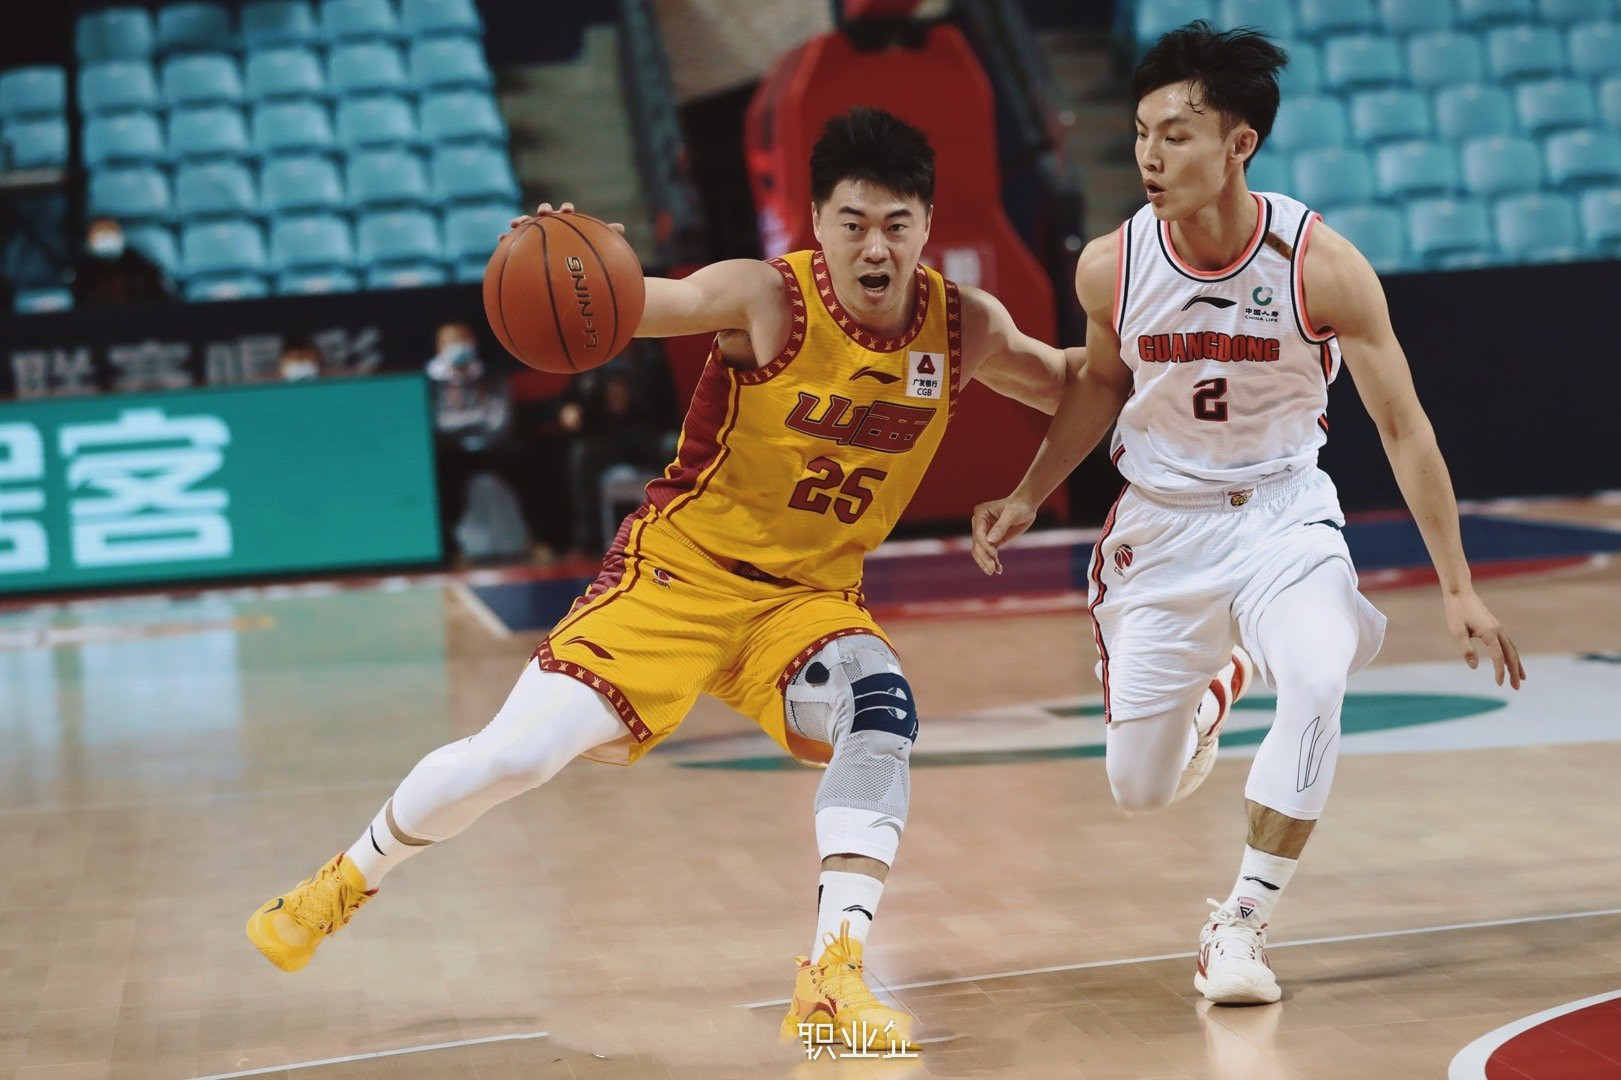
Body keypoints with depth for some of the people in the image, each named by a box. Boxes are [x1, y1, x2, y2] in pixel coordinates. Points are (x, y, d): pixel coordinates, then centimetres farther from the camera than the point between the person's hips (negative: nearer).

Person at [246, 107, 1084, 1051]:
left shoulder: (965, 328, -8)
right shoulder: (767, 300, -21)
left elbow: (1068, 387, 10)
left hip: (810, 595, 3)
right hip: (681, 571, -3)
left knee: (882, 716, -27)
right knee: (517, 753, -9)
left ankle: (833, 976, -22)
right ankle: (349, 879, 18)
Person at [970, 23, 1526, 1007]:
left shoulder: (1322, 264, -21)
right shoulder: (1111, 268, -15)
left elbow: (1403, 425, -13)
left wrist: (1459, 590, -12)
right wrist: (1029, 498, 4)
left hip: (1284, 513, -2)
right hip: (1162, 523, 2)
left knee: (1319, 682, -33)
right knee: (1141, 790, 7)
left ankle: (1242, 926, -17)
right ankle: (1214, 685, 44)